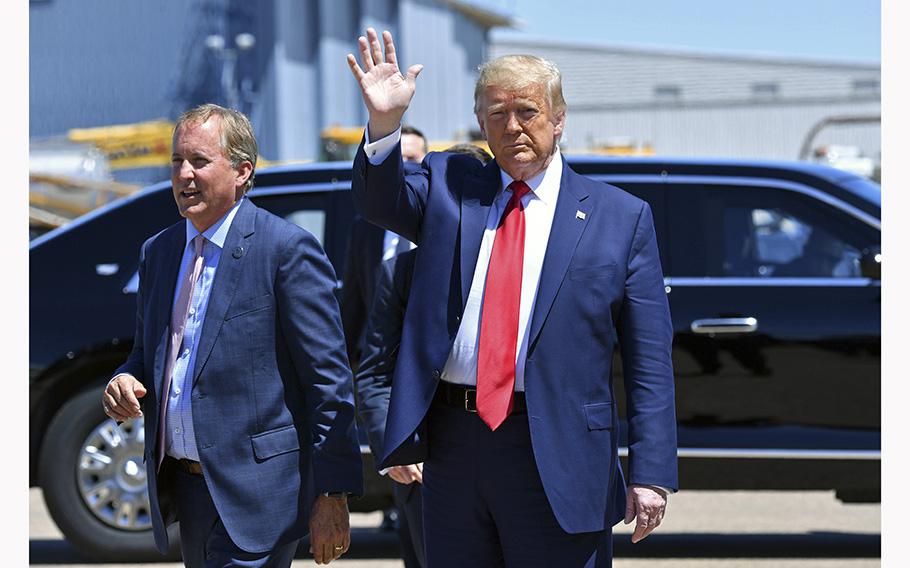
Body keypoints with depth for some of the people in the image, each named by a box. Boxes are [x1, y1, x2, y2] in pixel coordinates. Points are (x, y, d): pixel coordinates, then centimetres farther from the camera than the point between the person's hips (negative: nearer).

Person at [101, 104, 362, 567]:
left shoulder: (287, 249, -9)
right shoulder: (157, 252, 13)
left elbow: (330, 381, -11)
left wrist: (332, 495, -15)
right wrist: (124, 381, -1)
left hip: (256, 491, -7)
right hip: (183, 488, 7)